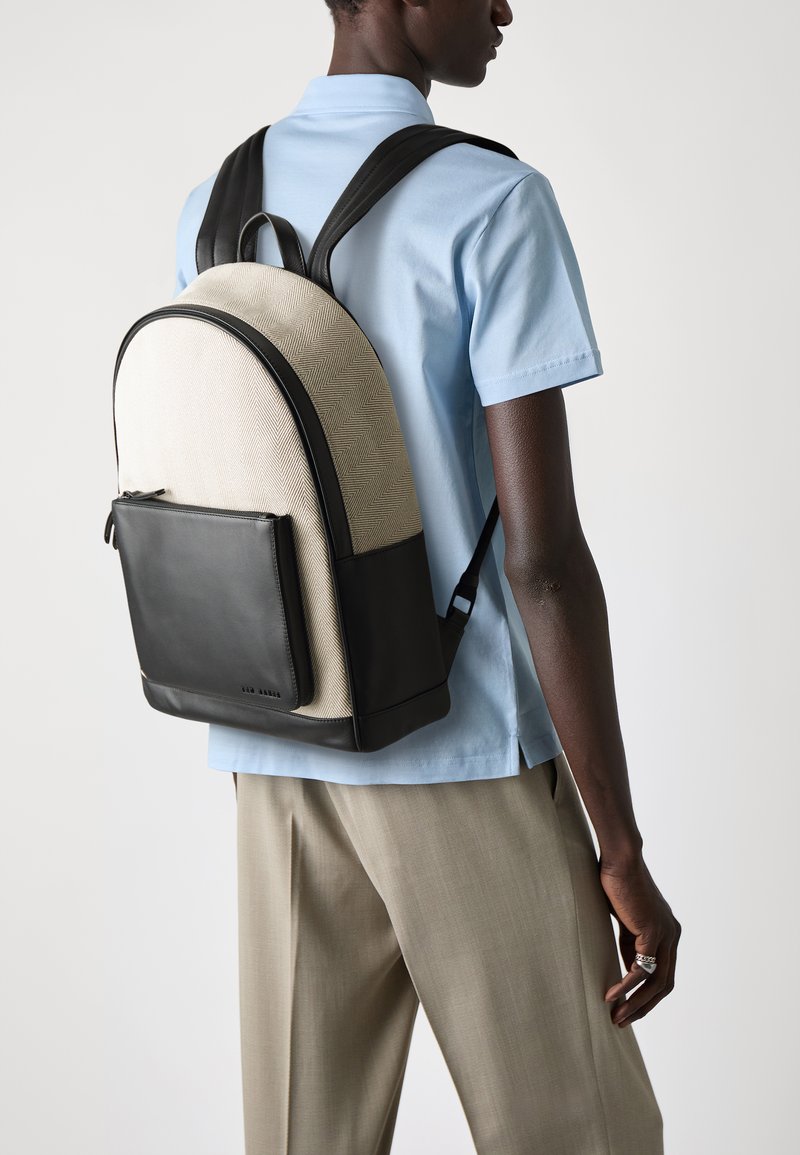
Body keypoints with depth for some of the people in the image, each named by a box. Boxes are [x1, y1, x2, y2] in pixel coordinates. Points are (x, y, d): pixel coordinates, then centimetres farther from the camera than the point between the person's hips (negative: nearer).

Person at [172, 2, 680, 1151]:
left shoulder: (209, 213, 6)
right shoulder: (497, 205, -14)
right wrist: (624, 853, -12)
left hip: (273, 757, 6)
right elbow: (543, 552, -19)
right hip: (465, 761, -6)